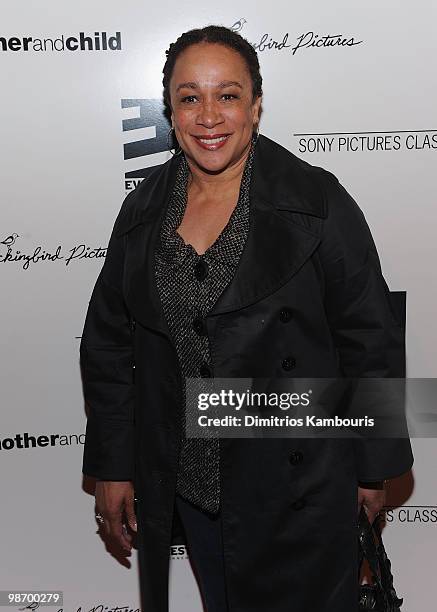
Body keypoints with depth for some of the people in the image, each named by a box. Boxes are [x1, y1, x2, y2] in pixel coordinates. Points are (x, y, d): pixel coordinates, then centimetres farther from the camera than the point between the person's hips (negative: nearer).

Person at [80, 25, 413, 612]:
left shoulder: (317, 202, -11)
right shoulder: (142, 212, 1)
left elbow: (372, 341, -7)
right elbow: (109, 343, 6)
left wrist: (373, 467, -4)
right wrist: (111, 468, 6)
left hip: (299, 482, -3)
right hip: (188, 485, 4)